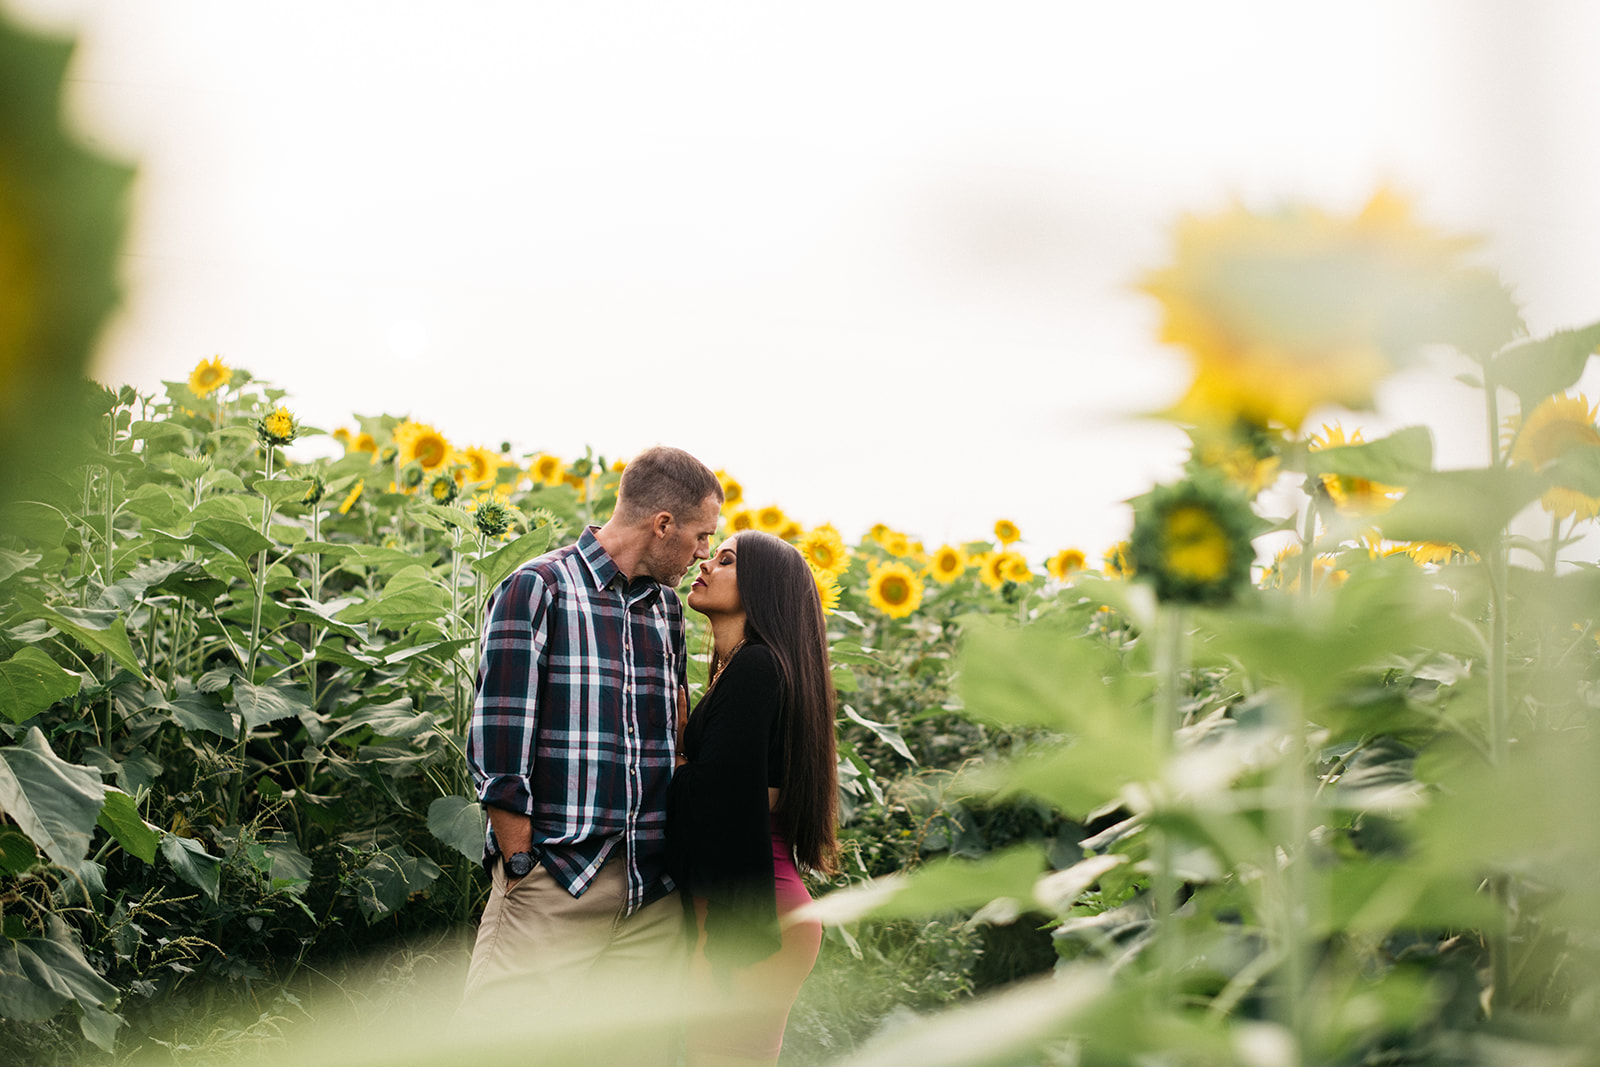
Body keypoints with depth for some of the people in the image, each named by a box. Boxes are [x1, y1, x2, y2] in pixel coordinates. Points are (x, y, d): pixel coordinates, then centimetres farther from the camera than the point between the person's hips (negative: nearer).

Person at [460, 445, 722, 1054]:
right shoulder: (538, 589, -4)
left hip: (653, 893, 6)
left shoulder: (666, 607, 16)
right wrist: (522, 865, -11)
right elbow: (497, 744, -8)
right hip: (554, 877, -6)